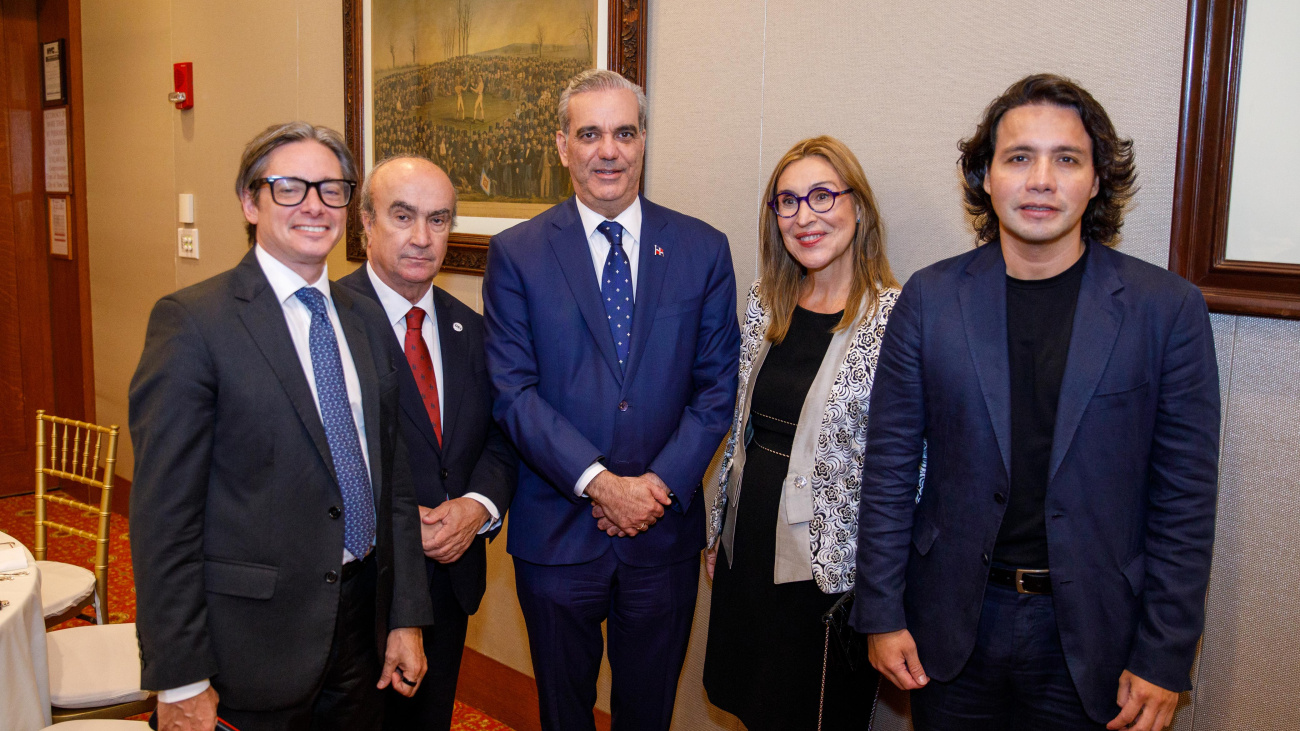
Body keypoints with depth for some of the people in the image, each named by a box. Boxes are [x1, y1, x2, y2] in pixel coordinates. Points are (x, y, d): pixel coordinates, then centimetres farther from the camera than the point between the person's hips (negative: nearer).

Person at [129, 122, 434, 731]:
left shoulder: (367, 320, 7)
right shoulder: (190, 321, -12)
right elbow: (164, 514, -14)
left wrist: (405, 618, 7)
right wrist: (180, 682, -13)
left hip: (363, 623, 6)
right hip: (253, 645, -5)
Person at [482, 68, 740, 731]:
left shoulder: (702, 249, 1)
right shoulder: (516, 254, -3)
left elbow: (719, 385, -1)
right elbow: (513, 392, -9)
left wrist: (661, 483, -12)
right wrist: (599, 482, -18)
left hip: (664, 527, 1)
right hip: (557, 526, -1)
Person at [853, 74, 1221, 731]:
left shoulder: (1168, 309, -6)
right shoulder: (930, 297, -3)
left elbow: (1185, 497, -4)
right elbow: (890, 465, -1)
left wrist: (1165, 658, -5)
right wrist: (882, 613, -2)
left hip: (1090, 638, -1)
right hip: (951, 629, 1)